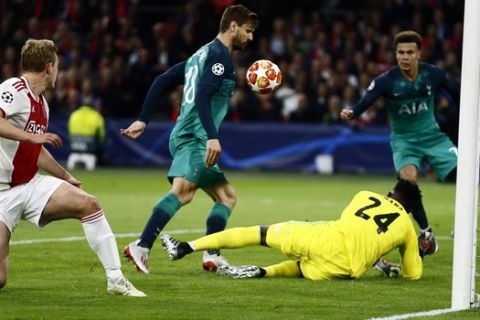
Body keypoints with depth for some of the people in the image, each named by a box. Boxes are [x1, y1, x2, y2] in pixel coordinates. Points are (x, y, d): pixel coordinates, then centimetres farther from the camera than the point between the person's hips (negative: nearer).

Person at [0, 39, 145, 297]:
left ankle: (115, 279, -8)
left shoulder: (41, 103, 12)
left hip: (31, 184, 8)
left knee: (88, 204, -11)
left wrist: (66, 177, 28)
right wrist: (31, 136, -39)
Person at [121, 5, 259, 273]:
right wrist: (213, 137, -28)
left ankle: (212, 256, 7)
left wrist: (143, 120, 19)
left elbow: (162, 82, 22)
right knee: (182, 192, -27)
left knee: (227, 196, 15)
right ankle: (142, 247, -40)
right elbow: (202, 95, -20)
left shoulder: (203, 54, 24)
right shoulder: (219, 55, -5)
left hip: (185, 135, 10)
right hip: (194, 137, -10)